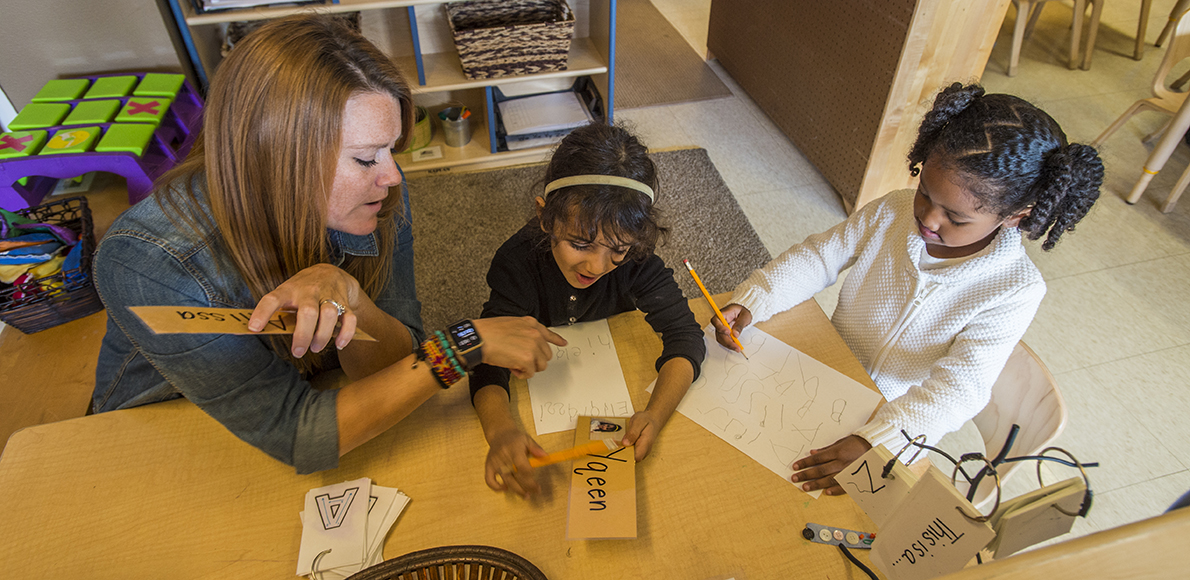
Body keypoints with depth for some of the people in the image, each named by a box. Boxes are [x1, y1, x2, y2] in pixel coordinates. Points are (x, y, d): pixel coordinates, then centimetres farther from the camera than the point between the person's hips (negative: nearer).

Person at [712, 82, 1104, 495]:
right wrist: (751, 300, -22)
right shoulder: (893, 212, -12)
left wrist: (874, 445, -43)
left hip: (903, 424, -3)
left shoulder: (1015, 290, -22)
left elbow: (958, 387, -29)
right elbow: (819, 256, -6)